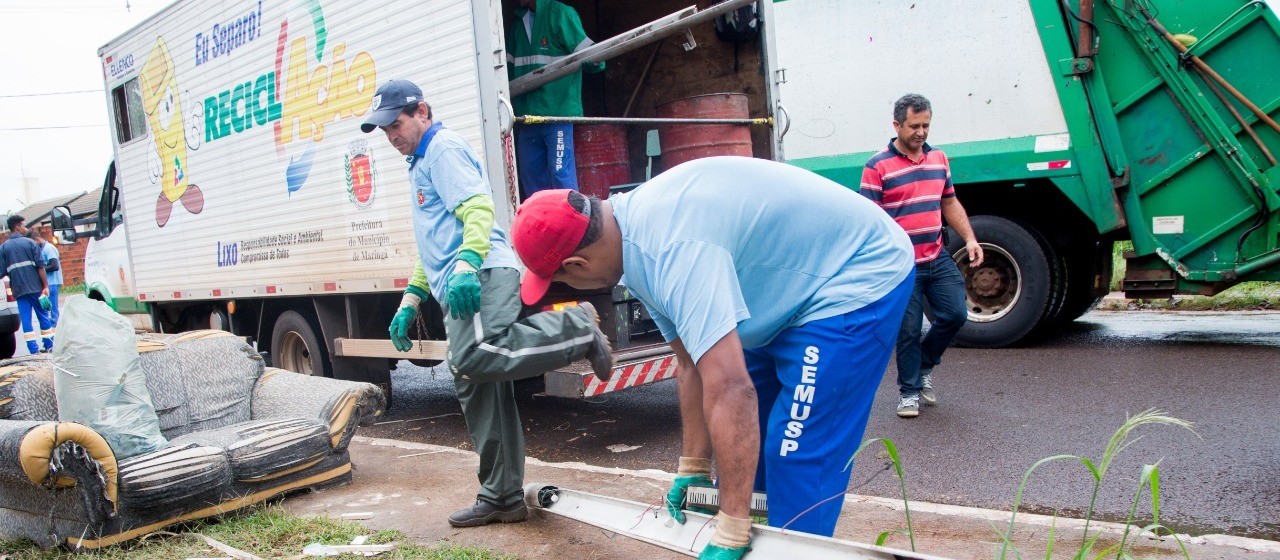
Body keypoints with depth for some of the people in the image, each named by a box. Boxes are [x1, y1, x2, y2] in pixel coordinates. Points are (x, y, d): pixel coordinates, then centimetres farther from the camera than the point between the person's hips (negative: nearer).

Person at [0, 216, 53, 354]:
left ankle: (34, 350, 0)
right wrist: (45, 286, -6)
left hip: (19, 290, 2)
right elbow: (40, 266, -7)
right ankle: (49, 346, 13)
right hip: (35, 287, -2)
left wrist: (11, 287, 11)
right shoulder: (30, 243, -2)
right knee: (43, 316, 9)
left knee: (25, 319, 4)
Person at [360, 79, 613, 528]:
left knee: (473, 358, -35)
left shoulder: (444, 148, 2)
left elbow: (478, 208, -15)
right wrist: (411, 300, 32)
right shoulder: (421, 164, 32)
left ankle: (576, 328, -21)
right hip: (458, 289, 10)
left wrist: (466, 264, -30)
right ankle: (502, 498, 13)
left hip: (481, 277, -10)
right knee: (478, 393, 8)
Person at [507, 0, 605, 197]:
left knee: (561, 173, -8)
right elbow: (509, 67, 24)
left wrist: (596, 59, -28)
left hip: (557, 112, -7)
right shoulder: (517, 22, 16)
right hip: (527, 115, 7)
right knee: (531, 174, 10)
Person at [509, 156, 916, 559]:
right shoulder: (635, 238, -3)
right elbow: (694, 365, 3)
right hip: (795, 290, 10)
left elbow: (730, 390, -38)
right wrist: (693, 468, 6)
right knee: (746, 441, 14)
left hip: (861, 276, -10)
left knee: (797, 459, -13)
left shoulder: (670, 248, -35)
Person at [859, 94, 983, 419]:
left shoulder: (938, 158, 10)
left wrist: (970, 239, 7)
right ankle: (909, 391, 18)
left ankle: (924, 366, 27)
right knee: (908, 330, 1)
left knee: (955, 314, 2)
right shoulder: (878, 167, -9)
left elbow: (950, 203, 18)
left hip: (938, 259, 5)